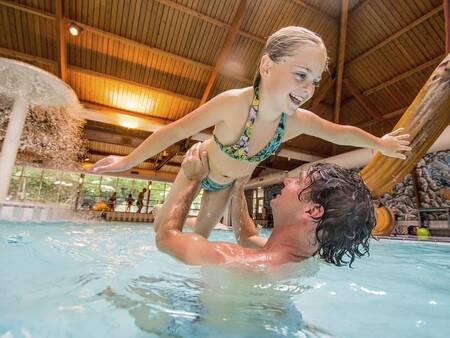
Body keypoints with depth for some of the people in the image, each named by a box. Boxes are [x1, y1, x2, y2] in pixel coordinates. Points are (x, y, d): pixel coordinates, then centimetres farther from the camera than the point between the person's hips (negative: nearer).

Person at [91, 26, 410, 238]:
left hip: (229, 183, 4)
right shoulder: (234, 103, -40)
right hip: (199, 166, -3)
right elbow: (177, 130, -31)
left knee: (202, 234, 20)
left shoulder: (297, 121, -26)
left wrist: (381, 143, 5)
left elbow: (342, 132, -7)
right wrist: (128, 161, -23)